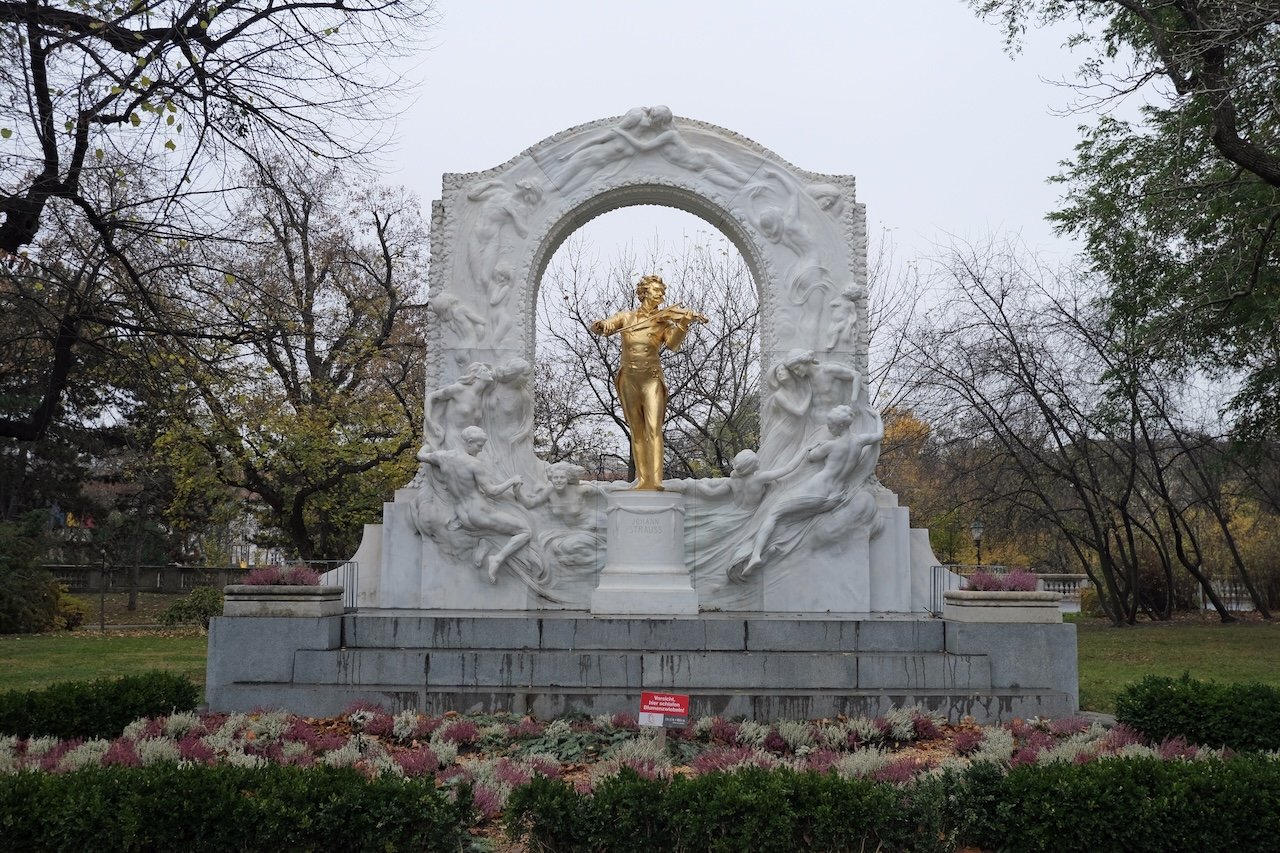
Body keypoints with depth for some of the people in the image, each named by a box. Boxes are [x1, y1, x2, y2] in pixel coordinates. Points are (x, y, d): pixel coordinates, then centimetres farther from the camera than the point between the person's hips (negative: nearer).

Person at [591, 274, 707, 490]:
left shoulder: (663, 322, 4)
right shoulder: (626, 317, 9)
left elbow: (672, 344, -12)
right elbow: (602, 327, -2)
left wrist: (684, 323, -28)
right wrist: (601, 325, -27)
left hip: (651, 379, -2)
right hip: (629, 379, 2)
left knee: (653, 429, -16)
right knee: (637, 432, 5)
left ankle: (656, 481, -23)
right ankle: (642, 479, 10)